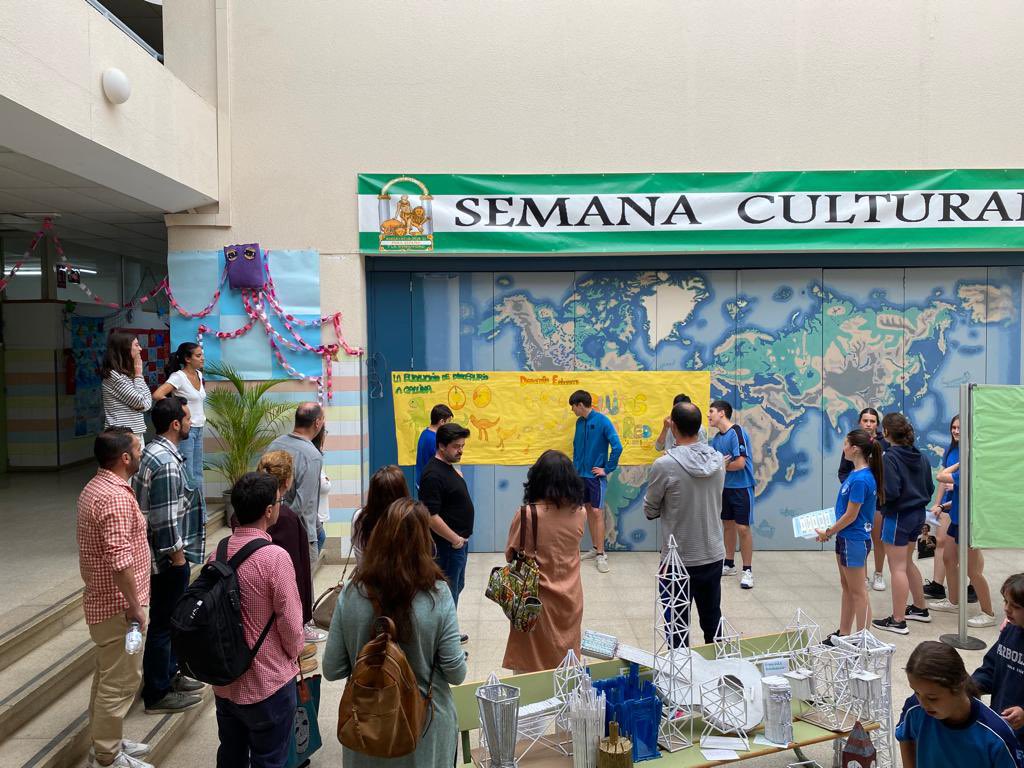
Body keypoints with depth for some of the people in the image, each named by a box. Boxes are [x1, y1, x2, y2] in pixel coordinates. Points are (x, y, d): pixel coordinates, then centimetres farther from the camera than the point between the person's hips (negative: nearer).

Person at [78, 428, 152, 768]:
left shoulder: (95, 487, 9)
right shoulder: (115, 496, -25)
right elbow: (120, 560, -30)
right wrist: (135, 606, -21)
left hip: (102, 601, 10)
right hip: (118, 606, -10)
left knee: (107, 675, 21)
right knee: (120, 681, 2)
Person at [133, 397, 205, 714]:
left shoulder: (156, 452, 8)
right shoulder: (167, 463, -24)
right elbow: (165, 519, -25)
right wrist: (177, 557, -18)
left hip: (168, 556, 10)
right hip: (169, 557, -10)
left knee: (170, 617, 22)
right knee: (163, 622, 2)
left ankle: (169, 674, 37)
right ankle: (158, 694, 14)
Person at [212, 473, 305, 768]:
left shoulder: (218, 553, -5)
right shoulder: (274, 557, -24)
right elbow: (290, 621, -19)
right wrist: (295, 654, 2)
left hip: (223, 680, 6)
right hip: (268, 684, -6)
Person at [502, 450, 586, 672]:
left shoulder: (526, 515, -19)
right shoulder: (580, 513, -6)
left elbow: (510, 555, -6)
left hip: (536, 601, -4)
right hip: (570, 601, 4)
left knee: (529, 670, 9)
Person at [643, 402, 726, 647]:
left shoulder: (665, 465, -19)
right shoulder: (718, 460, -3)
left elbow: (650, 511, -7)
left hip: (679, 560, -5)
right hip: (714, 556, 5)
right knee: (713, 623, 19)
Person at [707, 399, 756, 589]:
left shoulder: (737, 433, -18)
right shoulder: (716, 438, 7)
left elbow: (740, 463, -24)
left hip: (742, 487, -8)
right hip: (725, 487, 8)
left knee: (743, 528, -5)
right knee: (728, 525, 15)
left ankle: (748, 571, 4)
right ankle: (729, 564, 27)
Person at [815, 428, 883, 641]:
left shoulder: (860, 479, -24)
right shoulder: (857, 473, 5)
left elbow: (851, 515, -20)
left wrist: (828, 532, -9)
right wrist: (832, 531, 9)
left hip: (854, 541, -10)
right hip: (846, 538, 10)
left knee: (858, 592, 2)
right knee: (847, 588, 19)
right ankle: (843, 633, 31)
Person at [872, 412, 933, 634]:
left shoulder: (890, 458, -19)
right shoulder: (921, 457, 5)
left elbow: (891, 492, -24)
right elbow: (930, 488, 10)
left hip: (897, 516, -8)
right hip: (918, 515, 8)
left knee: (898, 567, -1)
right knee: (907, 563, 23)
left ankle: (898, 621, 6)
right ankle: (920, 608, 35)